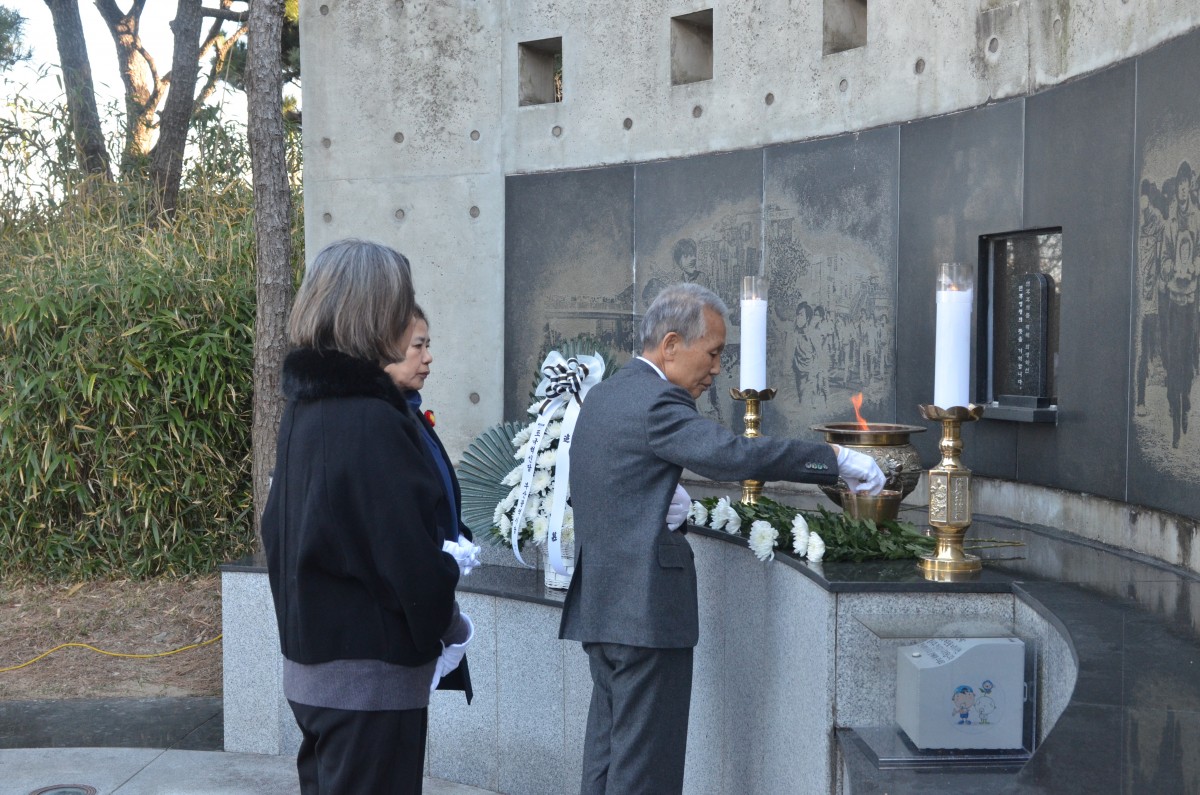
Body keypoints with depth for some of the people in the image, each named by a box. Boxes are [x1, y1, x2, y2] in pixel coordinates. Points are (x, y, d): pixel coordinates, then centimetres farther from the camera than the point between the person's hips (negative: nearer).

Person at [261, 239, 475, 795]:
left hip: (313, 664, 9)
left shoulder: (305, 407, 7)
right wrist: (449, 623, -4)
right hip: (370, 675, -9)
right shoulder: (372, 421, -21)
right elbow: (409, 553, -21)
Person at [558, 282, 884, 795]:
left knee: (608, 749, 16)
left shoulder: (602, 395, 14)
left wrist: (656, 498, 6)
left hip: (598, 607, 10)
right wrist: (836, 460, -22)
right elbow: (732, 454, -28)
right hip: (645, 610, -10)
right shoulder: (656, 401, -16)